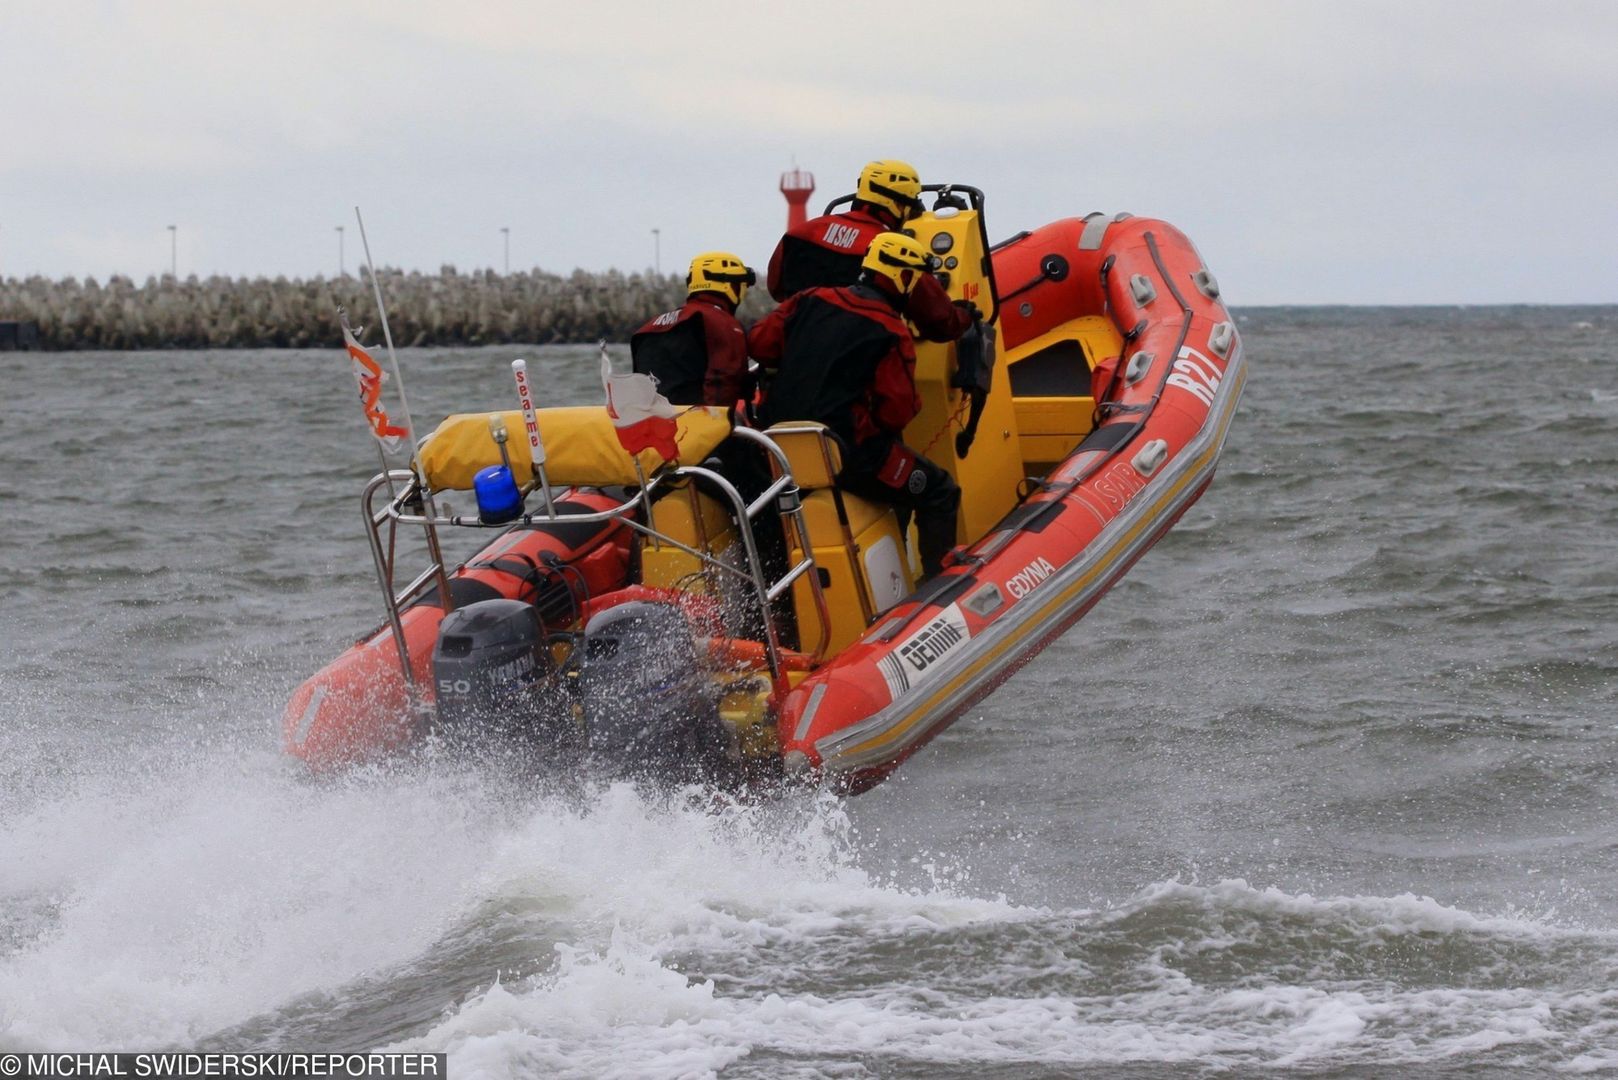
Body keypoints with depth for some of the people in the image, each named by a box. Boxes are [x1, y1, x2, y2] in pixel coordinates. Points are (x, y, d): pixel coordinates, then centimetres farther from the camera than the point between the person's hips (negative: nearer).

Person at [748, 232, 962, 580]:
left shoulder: (811, 301, 6)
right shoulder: (891, 333, -10)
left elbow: (759, 343, 10)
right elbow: (897, 411, -13)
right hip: (847, 454, -7)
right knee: (940, 493, 6)